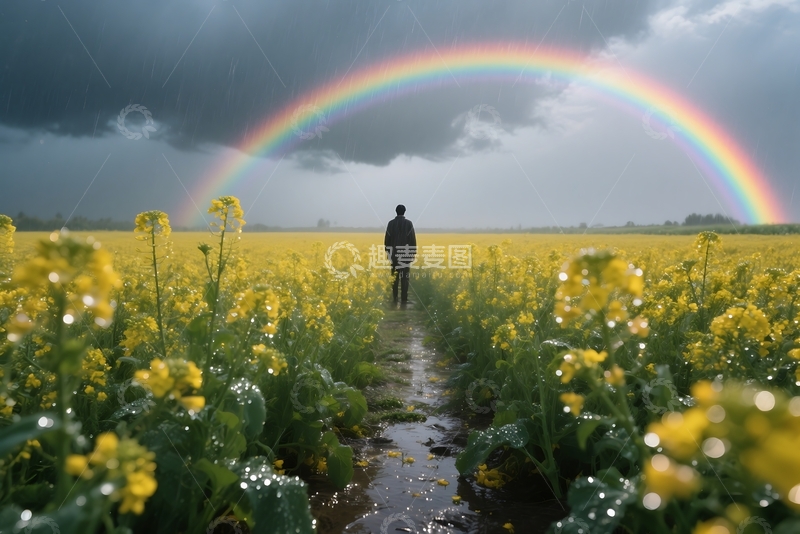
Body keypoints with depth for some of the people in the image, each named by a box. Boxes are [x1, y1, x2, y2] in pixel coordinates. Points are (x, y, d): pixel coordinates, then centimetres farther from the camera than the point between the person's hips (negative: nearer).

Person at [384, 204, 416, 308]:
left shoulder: (391, 223, 1)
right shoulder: (409, 223, -3)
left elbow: (387, 239, 2)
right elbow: (412, 239, -3)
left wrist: (387, 252, 11)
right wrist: (413, 253, 5)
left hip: (394, 254, 1)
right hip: (406, 254, -1)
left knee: (395, 279, 7)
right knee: (404, 278, 0)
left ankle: (394, 301, 7)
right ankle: (403, 302, -3)